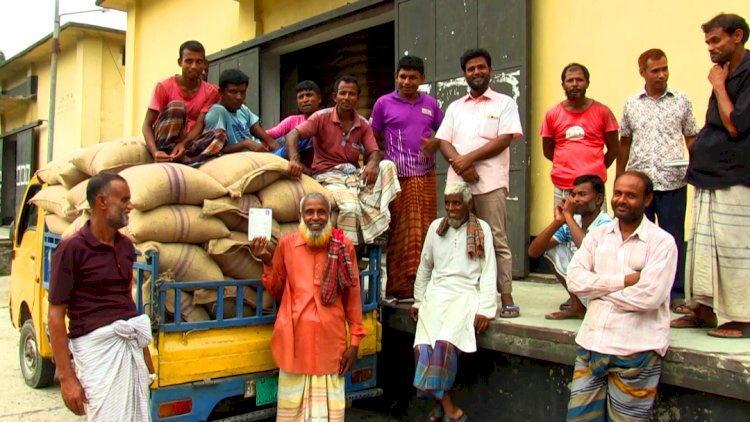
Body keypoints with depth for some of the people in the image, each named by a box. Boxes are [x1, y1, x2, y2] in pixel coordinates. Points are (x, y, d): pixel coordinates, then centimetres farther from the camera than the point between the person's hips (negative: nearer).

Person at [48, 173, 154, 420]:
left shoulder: (126, 246, 11)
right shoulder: (72, 249, -9)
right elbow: (56, 315, -9)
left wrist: (145, 353, 20)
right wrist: (66, 377, -13)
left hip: (131, 343, 7)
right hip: (97, 344, -6)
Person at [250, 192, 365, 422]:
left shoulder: (344, 247, 1)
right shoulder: (287, 244, 2)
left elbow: (352, 297, 4)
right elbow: (276, 292, 10)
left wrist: (355, 341, 2)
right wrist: (267, 262, -6)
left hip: (330, 339, 0)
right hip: (295, 339, 0)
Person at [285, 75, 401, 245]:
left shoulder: (363, 124, 10)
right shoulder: (322, 117, -2)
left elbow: (375, 152, 2)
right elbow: (293, 135, -13)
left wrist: (372, 163, -25)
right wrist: (294, 159, -35)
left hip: (355, 174, 5)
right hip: (329, 176, -5)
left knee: (387, 166, -21)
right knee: (350, 207, -35)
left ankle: (377, 228, -26)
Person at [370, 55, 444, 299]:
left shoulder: (430, 104, 12)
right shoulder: (384, 103, 5)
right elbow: (374, 139, 8)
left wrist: (435, 143, -3)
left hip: (426, 176, 3)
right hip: (398, 178, -3)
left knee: (426, 231, 4)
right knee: (399, 233, -2)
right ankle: (399, 288, 5)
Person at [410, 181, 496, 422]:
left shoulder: (482, 229, 4)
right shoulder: (436, 227, 13)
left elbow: (488, 271, -1)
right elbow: (424, 267, 20)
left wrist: (485, 310, -10)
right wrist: (418, 301, 15)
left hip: (466, 294, -3)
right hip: (436, 293, 3)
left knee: (445, 341, -29)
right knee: (424, 344, -22)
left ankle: (440, 399, -11)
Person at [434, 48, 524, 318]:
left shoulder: (504, 103, 9)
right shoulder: (455, 107, 20)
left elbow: (505, 139, -4)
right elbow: (443, 141, 9)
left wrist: (469, 158, -10)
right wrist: (459, 163, -10)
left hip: (490, 182, -4)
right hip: (457, 181, 4)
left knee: (497, 240, -5)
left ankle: (506, 297, 0)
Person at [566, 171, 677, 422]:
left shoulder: (662, 242, -4)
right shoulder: (597, 235, 10)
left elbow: (649, 296, -16)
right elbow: (574, 279, -2)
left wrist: (598, 290, -6)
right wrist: (624, 280, -11)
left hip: (636, 351, -4)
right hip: (591, 343, 4)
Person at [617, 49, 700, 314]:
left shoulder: (682, 101, 6)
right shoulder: (631, 104, 9)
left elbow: (692, 138, 8)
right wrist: (619, 178, 12)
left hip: (673, 182, -1)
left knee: (674, 240, 2)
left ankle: (677, 295, 11)